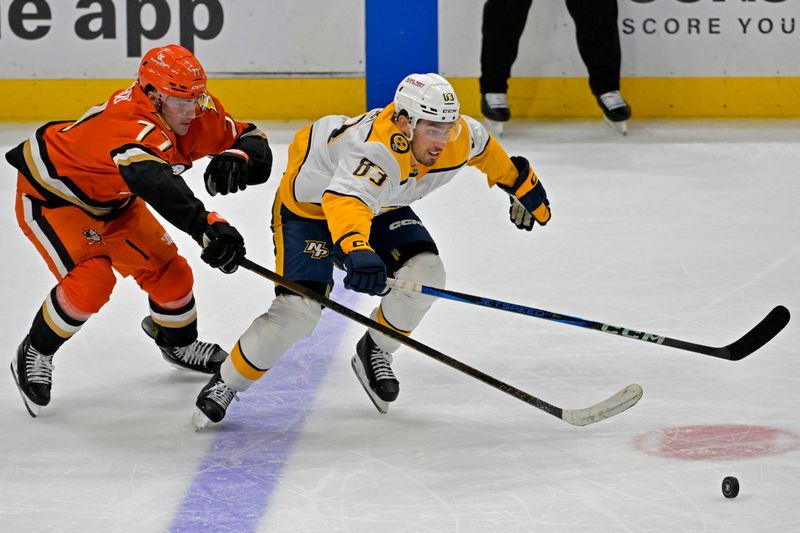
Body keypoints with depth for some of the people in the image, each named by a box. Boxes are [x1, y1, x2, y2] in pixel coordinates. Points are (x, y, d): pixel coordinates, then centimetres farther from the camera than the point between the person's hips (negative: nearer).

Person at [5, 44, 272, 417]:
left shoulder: (198, 114, -18)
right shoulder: (128, 127, -43)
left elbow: (254, 142, -11)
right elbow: (155, 183, -61)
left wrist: (237, 159, -35)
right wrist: (206, 226, -71)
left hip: (112, 200, 8)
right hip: (52, 197, -8)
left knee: (168, 270, 9)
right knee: (92, 280, -24)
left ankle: (178, 343, 40)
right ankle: (34, 356, 0)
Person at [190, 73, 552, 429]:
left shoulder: (459, 135, -21)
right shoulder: (380, 150, -43)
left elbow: (482, 146, 5)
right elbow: (344, 201, -60)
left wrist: (523, 185, 17)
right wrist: (357, 251, -78)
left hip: (378, 207, 7)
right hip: (308, 207, -7)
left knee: (425, 271, -15)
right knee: (299, 309, -20)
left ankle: (375, 351, 10)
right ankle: (225, 385, 0)